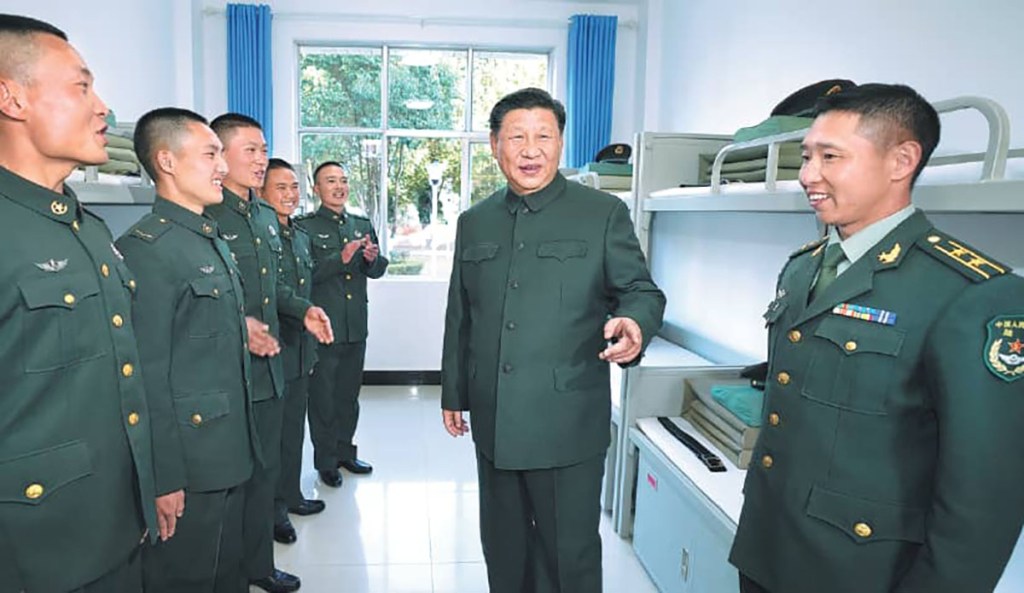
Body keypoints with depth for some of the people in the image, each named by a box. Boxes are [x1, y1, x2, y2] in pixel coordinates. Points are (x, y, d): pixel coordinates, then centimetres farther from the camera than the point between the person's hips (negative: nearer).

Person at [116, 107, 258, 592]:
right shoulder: (145, 248, -18)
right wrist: (164, 478, -19)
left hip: (228, 455, 9)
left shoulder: (213, 240, 12)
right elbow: (148, 375, -20)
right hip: (186, 464, -9)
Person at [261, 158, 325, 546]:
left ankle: (290, 494, 34)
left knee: (294, 427, 18)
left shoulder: (301, 237, 13)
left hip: (301, 349, 8)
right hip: (272, 350, -8)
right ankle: (273, 509, 20)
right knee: (272, 431, 5)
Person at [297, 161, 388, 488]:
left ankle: (345, 450, 33)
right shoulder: (305, 226, -5)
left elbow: (378, 270, 11)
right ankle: (325, 460, 21)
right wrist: (341, 258, -26)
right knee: (323, 396, 7)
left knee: (349, 393, 17)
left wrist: (373, 259, -11)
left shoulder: (363, 224, 12)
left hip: (356, 326, 5)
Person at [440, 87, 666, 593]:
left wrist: (634, 325, -26)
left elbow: (641, 291, -3)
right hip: (494, 423, 5)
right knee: (502, 547, 21)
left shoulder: (604, 214, -4)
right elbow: (459, 318, 14)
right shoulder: (474, 223, 9)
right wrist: (453, 393, 16)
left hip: (568, 423, -4)